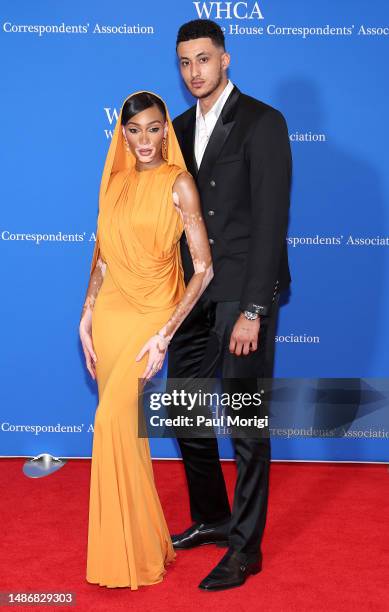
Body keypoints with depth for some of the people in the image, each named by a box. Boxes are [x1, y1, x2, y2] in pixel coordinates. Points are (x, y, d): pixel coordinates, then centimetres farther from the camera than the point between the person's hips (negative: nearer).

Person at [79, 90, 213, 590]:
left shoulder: (178, 182, -8)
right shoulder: (115, 182, 9)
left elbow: (204, 267, -12)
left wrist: (165, 334, -16)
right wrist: (87, 317, 5)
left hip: (152, 313, -5)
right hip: (110, 311, 6)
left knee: (113, 421, -13)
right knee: (124, 424, 9)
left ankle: (132, 553, 3)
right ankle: (139, 537, 24)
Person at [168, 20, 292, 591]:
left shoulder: (263, 122, -8)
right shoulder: (180, 128, 14)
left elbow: (271, 220, -14)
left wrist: (252, 310, -19)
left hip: (243, 294, -7)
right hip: (192, 294, 7)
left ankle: (245, 545, 15)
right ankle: (211, 519, 33)